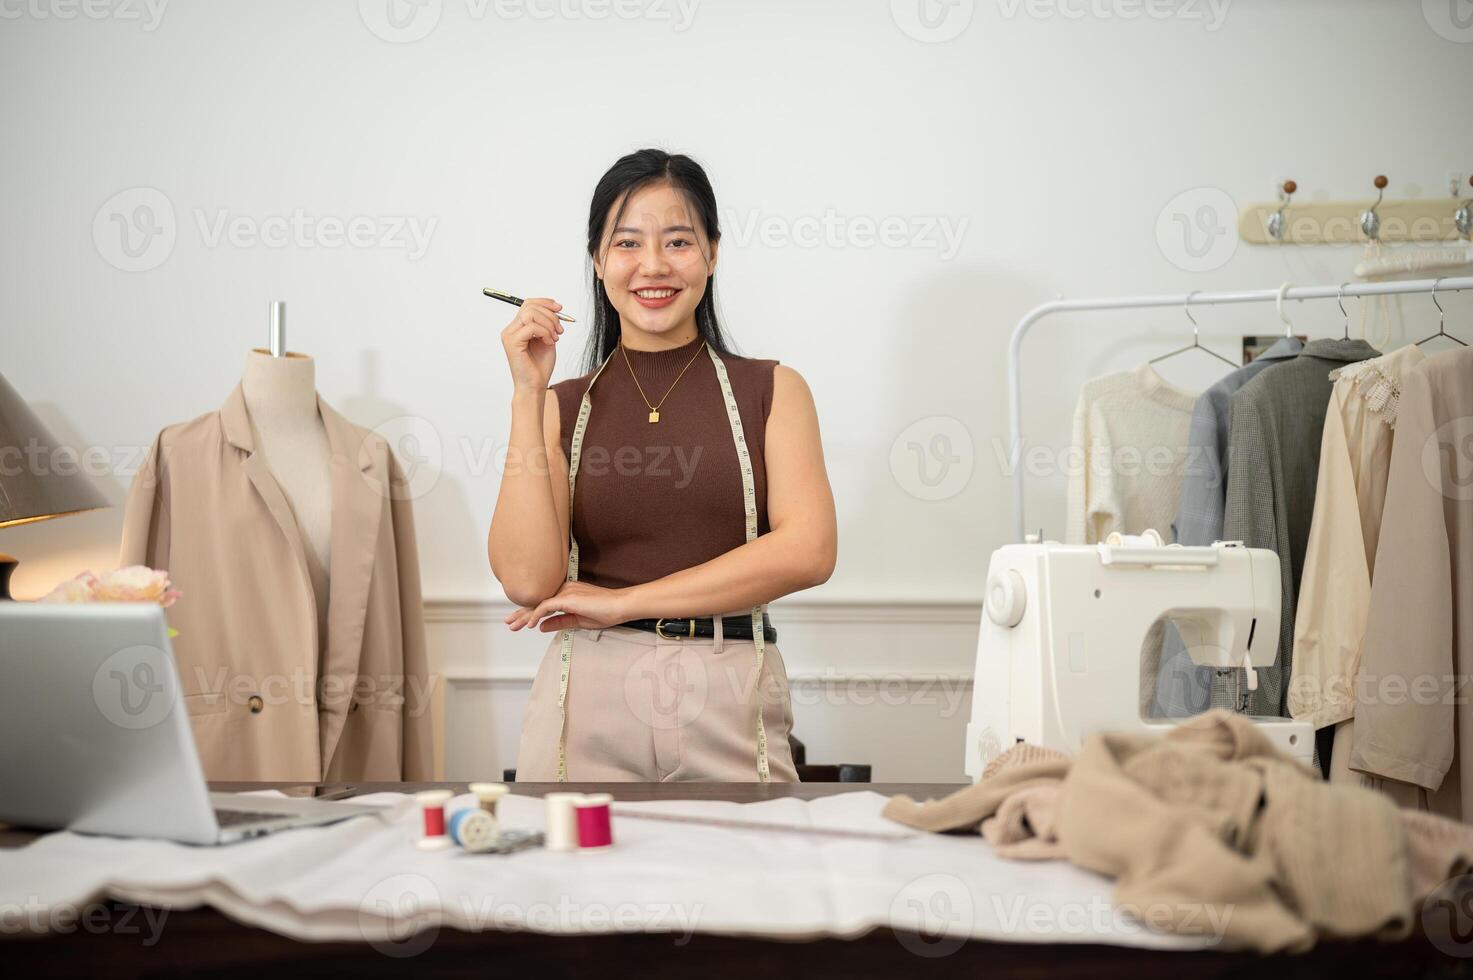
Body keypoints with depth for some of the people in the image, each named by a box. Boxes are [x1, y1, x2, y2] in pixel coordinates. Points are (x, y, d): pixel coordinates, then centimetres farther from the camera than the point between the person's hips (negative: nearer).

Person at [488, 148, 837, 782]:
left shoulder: (772, 390, 6)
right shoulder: (562, 407, 7)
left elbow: (808, 550, -8)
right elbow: (527, 579, -5)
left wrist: (624, 600, -9)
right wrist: (528, 393, -6)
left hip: (732, 706, 0)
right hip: (589, 705, 1)